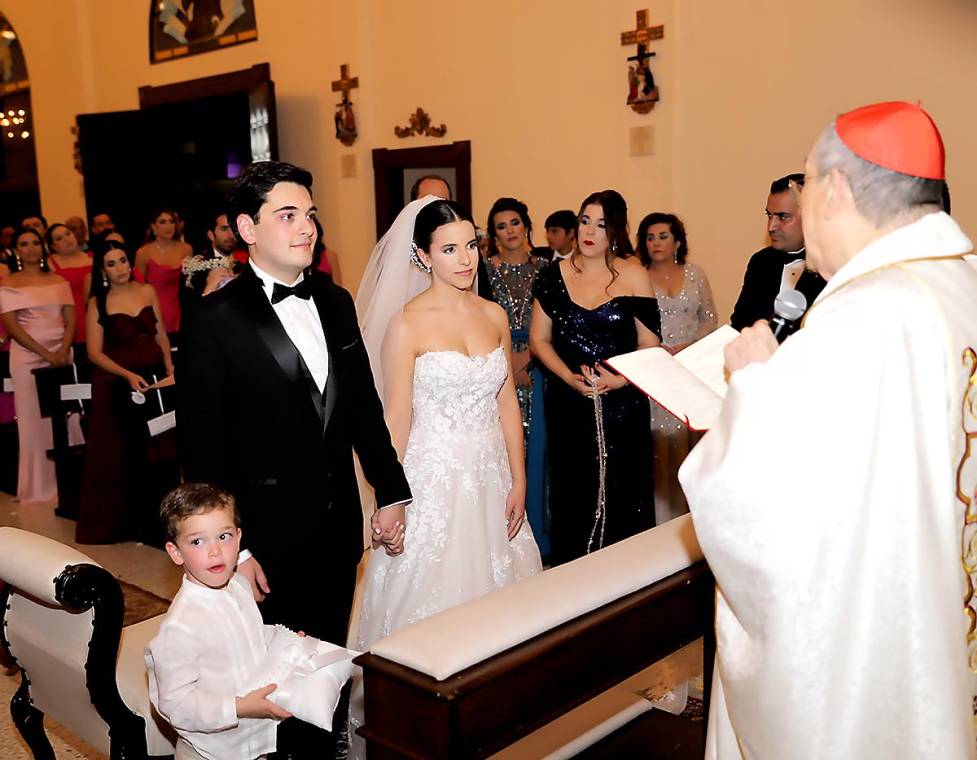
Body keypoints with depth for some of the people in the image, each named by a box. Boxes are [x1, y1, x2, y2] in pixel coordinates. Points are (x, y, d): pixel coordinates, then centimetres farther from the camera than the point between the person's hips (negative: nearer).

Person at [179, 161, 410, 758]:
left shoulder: (336, 301, 4)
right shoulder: (217, 320, -14)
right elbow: (202, 447, -13)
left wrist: (392, 491, 10)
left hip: (339, 526, 5)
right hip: (269, 534, -5)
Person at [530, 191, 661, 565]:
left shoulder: (633, 275, 0)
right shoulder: (554, 275, 4)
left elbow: (649, 345, -1)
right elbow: (539, 339, 5)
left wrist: (620, 380, -17)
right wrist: (570, 377, -10)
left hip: (622, 405, -1)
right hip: (568, 404, 1)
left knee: (622, 493, 0)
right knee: (573, 495, 6)